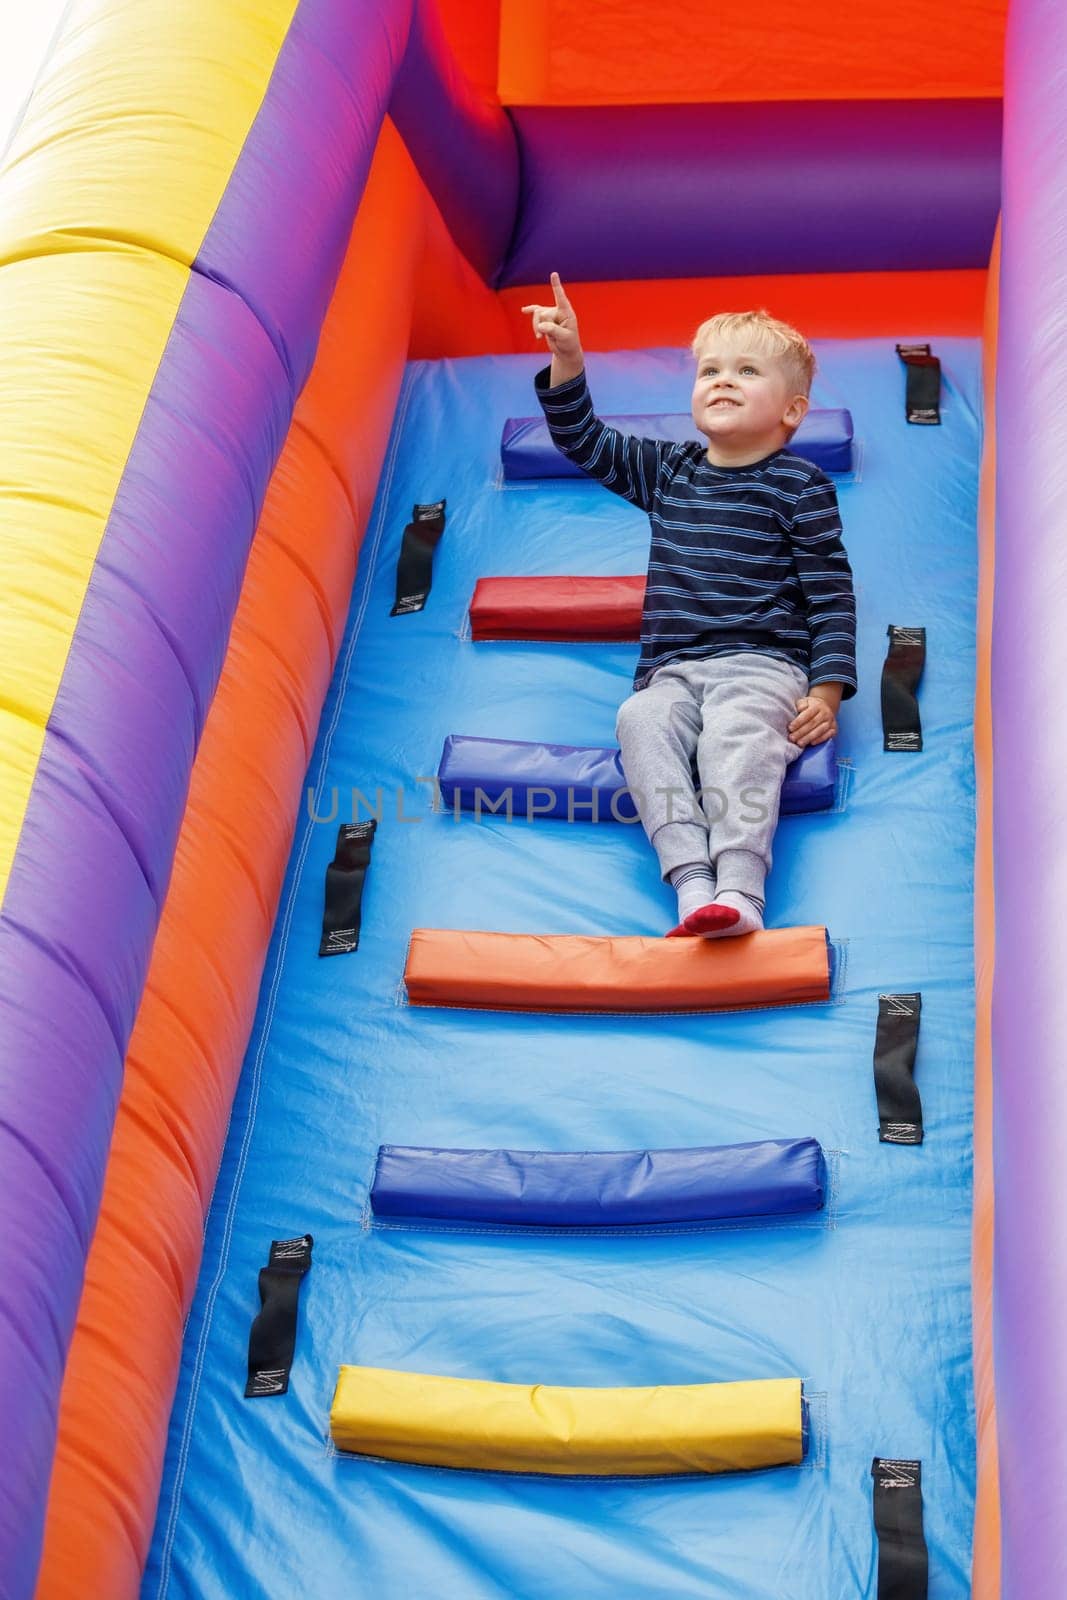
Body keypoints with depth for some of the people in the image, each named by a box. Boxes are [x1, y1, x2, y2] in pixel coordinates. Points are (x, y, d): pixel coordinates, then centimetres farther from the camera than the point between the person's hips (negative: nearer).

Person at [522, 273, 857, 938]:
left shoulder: (799, 485, 4)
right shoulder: (668, 470, 19)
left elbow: (832, 591, 1)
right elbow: (586, 441, 20)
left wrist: (828, 691, -10)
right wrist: (567, 359, 4)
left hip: (762, 664, -4)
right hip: (673, 671, 4)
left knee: (736, 736, -35)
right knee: (641, 719, -29)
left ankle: (740, 892, -49)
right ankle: (691, 878, -42)